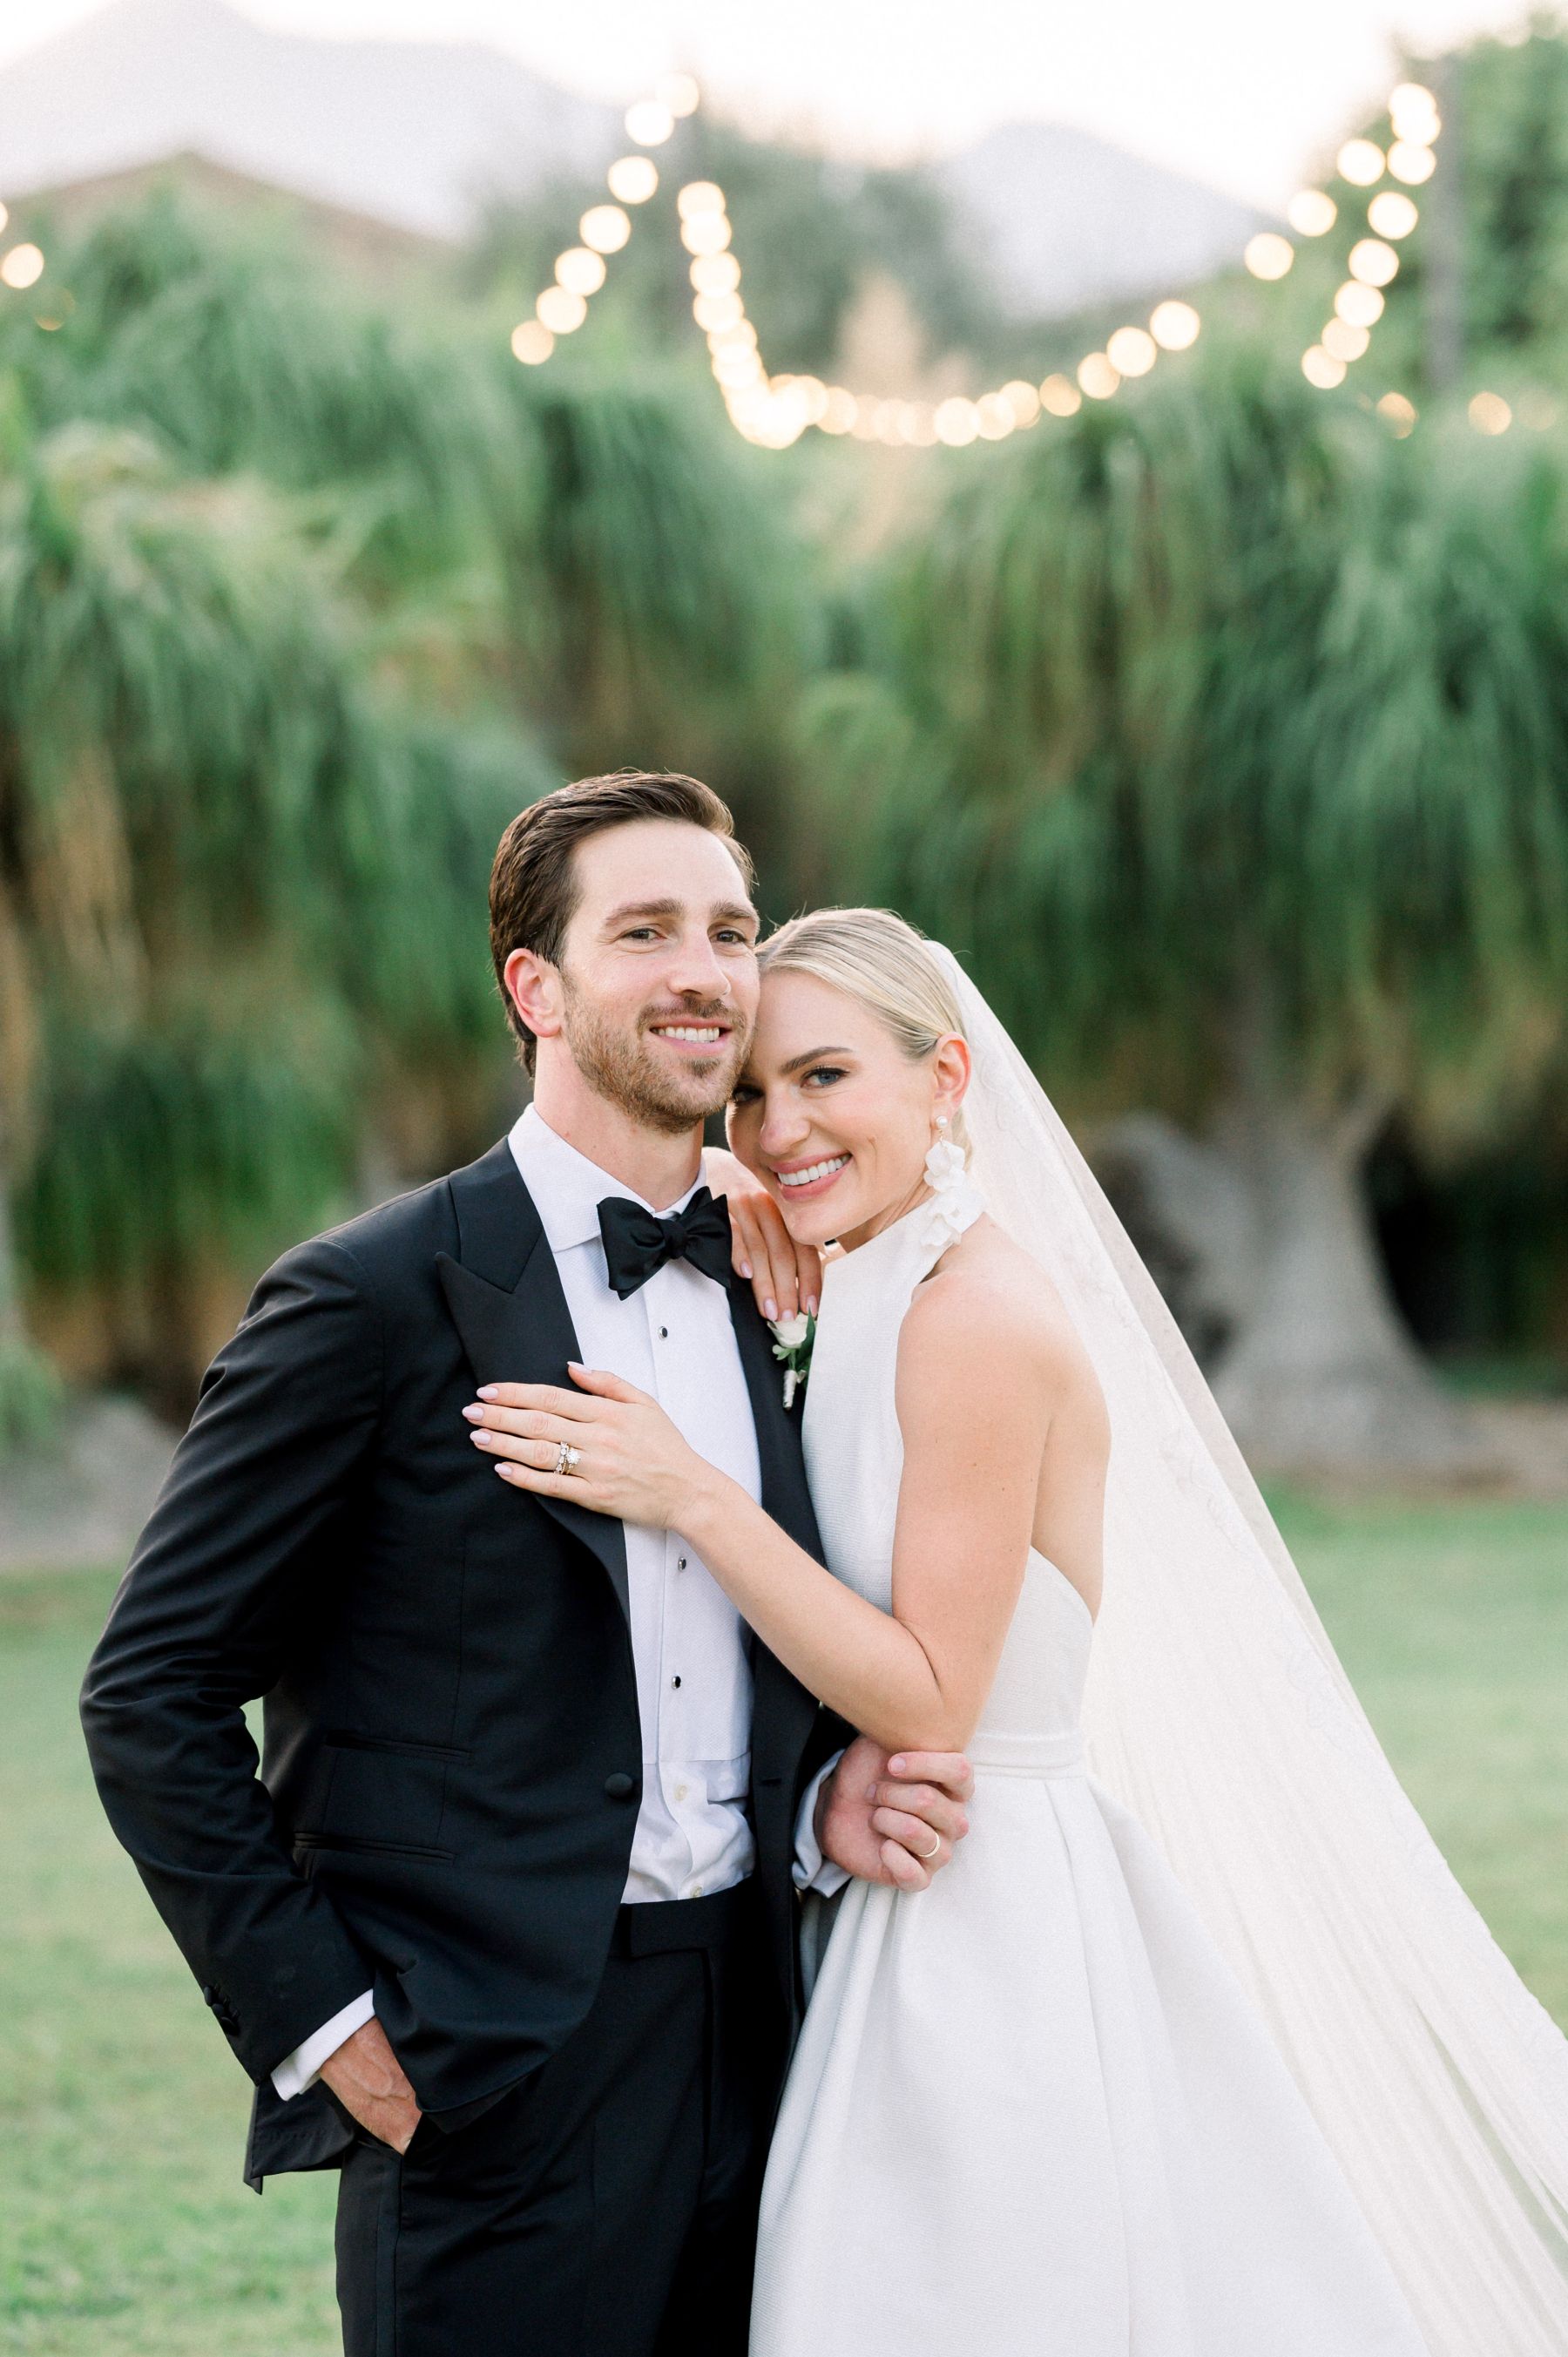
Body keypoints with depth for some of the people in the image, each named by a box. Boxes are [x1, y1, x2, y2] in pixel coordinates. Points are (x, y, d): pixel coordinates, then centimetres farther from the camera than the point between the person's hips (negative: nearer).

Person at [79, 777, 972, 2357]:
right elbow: (151, 1698, -8)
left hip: (744, 2045, 6)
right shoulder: (374, 1299, -9)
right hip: (488, 2090, -6)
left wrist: (826, 1802, 1)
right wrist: (316, 2017, -10)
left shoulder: (771, 1294, 10)